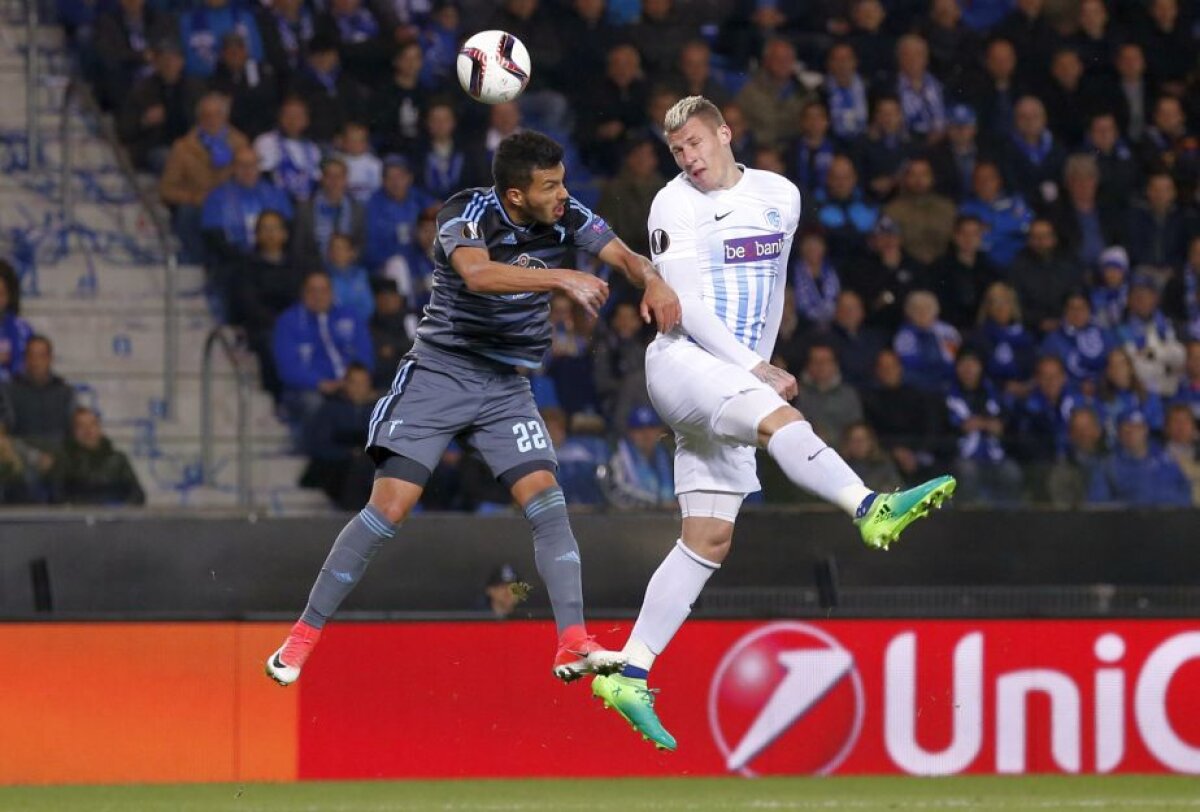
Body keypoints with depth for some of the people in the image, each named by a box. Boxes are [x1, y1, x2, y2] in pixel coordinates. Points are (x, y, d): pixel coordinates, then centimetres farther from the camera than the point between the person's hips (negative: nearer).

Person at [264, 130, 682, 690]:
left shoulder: (567, 219, -4)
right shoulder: (468, 213, -18)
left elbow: (624, 255, -10)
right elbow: (477, 273, -37)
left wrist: (653, 281, -33)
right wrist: (562, 279, -45)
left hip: (506, 390, 4)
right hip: (438, 376, -4)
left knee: (546, 500, -13)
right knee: (390, 507, -10)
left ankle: (574, 646, -16)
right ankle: (303, 637, 1)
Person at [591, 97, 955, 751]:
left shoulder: (781, 197, 12)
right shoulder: (675, 206, -4)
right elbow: (683, 305, -10)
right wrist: (756, 371, -17)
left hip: (736, 378, 6)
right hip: (682, 361, -6)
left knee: (709, 540, 2)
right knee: (779, 418, -35)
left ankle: (628, 675, 5)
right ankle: (872, 509, -60)